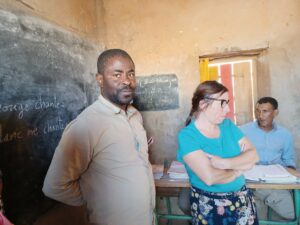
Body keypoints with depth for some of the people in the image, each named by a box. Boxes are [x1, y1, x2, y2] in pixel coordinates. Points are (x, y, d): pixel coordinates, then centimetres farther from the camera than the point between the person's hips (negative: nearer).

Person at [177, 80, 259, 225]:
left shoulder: (228, 125, 0)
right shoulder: (187, 136, -19)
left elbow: (253, 155, -6)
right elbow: (209, 177, -27)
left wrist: (225, 163, -23)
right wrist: (238, 169, -11)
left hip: (242, 199, 5)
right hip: (208, 207, -5)